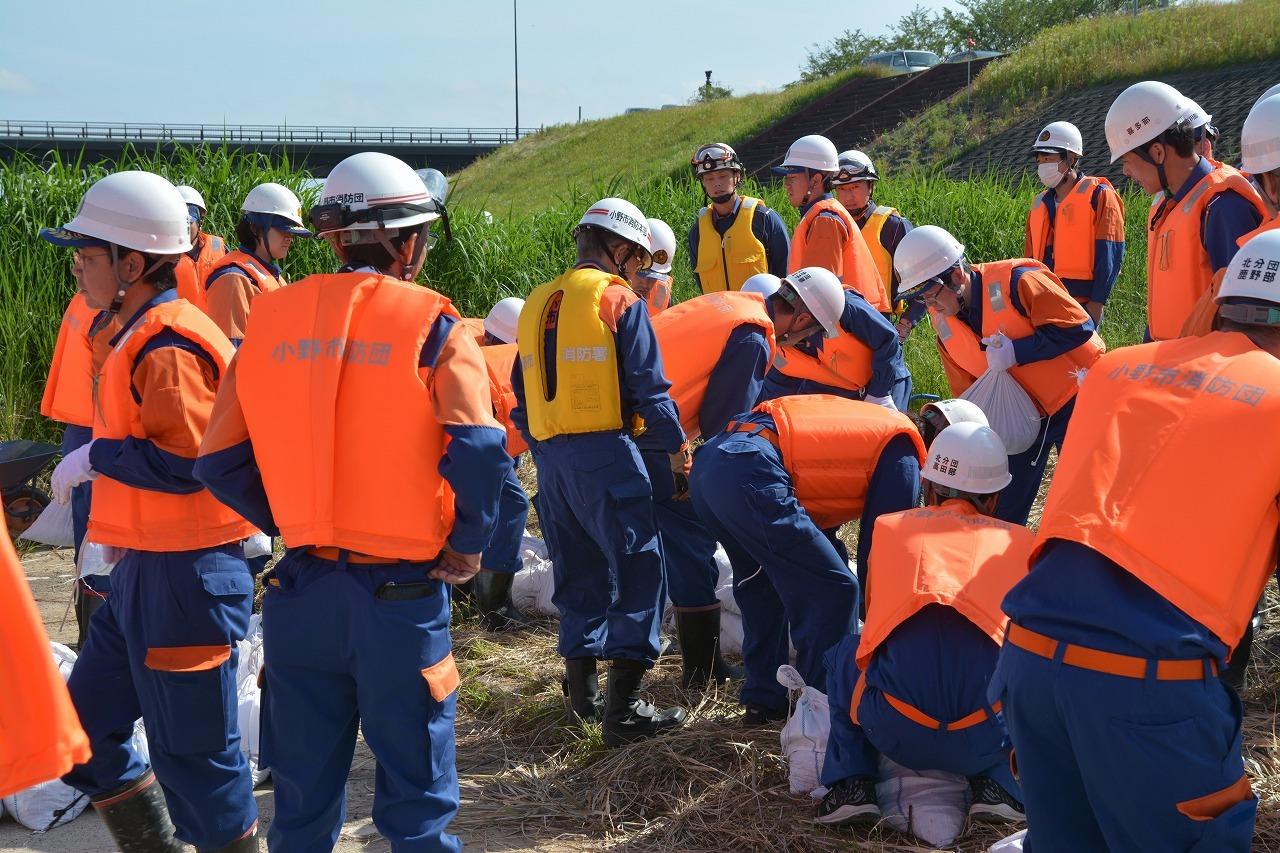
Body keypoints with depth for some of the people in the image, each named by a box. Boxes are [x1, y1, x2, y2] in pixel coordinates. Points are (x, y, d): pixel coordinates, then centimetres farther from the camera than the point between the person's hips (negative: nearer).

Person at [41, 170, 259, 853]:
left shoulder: (167, 346, -18)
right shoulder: (140, 337, 14)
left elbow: (186, 460, -25)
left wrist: (96, 457, -15)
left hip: (185, 575, -11)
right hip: (143, 570, 11)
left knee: (191, 753, 0)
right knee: (86, 729, 17)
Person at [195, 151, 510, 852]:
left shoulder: (269, 318, 2)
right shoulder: (429, 324, -10)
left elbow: (221, 463, 1)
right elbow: (477, 452, -22)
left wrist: (292, 523, 13)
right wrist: (466, 545, -6)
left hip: (301, 586, 4)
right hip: (400, 593, -3)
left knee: (302, 793, 17)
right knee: (415, 794, 11)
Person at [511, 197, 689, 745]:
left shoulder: (536, 304, 15)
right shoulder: (619, 300, -6)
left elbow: (523, 396, 18)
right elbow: (648, 387, -10)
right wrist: (677, 450, 1)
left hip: (549, 456, 7)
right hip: (604, 453, -7)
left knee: (578, 572, 18)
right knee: (638, 571, -3)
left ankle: (582, 690, 25)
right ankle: (624, 709, -7)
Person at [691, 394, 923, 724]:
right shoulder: (902, 452, 9)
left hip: (707, 464, 10)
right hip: (750, 477, -9)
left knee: (763, 585, 26)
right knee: (834, 590, -1)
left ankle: (763, 701, 31)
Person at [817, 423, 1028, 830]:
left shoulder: (890, 527, 18)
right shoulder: (1018, 541, 18)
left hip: (894, 733, 0)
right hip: (984, 741, 0)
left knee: (843, 654, 31)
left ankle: (850, 784, 16)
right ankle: (999, 785, 14)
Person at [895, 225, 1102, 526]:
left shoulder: (1014, 282, -25)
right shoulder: (943, 323, -4)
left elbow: (1078, 327, -26)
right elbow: (966, 391, 6)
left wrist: (1017, 352, -30)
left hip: (1074, 397, -6)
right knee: (1002, 509, 9)